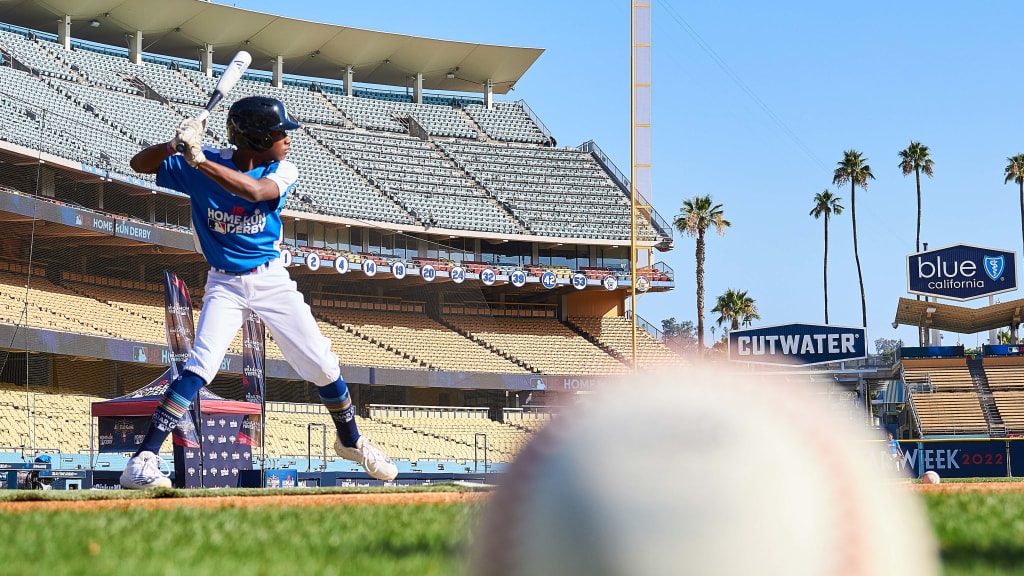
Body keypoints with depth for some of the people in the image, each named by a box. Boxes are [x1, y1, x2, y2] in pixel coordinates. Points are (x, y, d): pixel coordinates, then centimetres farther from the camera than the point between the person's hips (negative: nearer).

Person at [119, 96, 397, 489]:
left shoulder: (282, 172, -9)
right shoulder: (206, 164, -10)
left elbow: (253, 191, -31)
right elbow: (140, 164, -10)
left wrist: (199, 161, -42)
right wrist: (176, 144, -31)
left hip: (272, 280, 2)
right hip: (225, 284, -2)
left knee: (323, 366, 4)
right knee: (199, 368, -20)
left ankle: (350, 441, 30)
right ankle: (141, 463, -19)